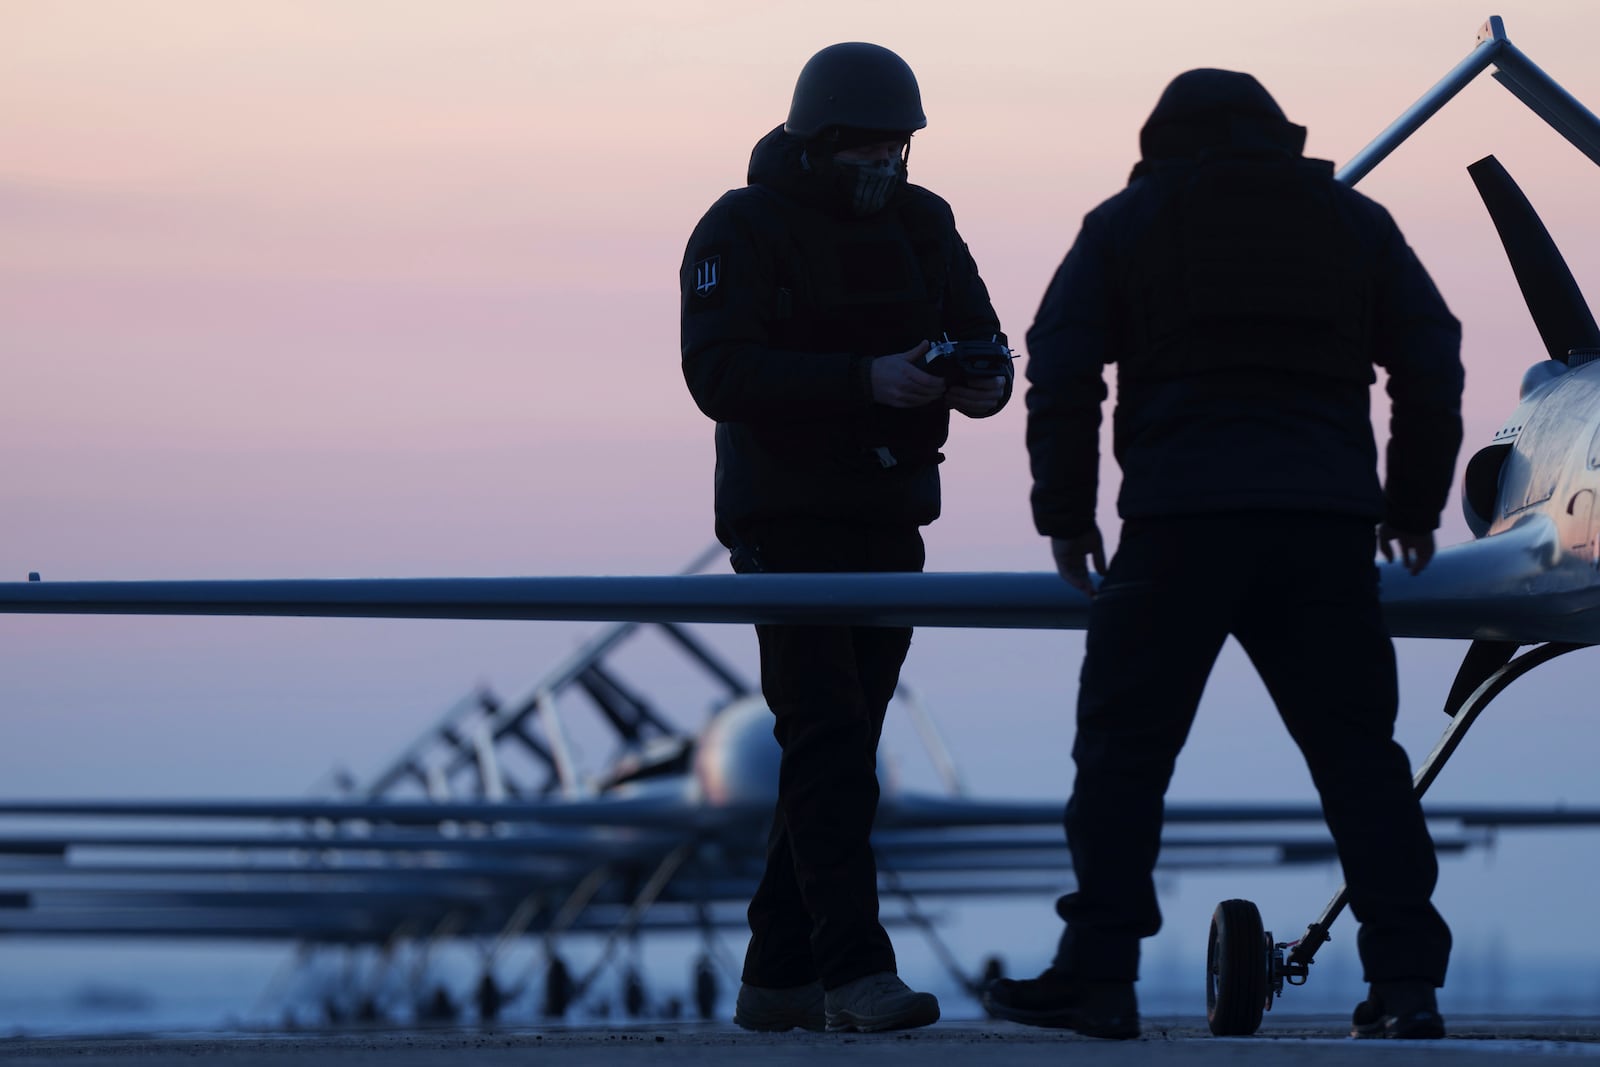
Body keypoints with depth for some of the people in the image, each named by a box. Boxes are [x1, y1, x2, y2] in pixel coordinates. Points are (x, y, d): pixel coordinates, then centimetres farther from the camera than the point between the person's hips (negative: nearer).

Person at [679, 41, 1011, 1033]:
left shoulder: (922, 223, 9)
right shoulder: (742, 230, -9)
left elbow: (983, 340, 8)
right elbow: (720, 373, -21)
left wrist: (987, 382, -18)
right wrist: (865, 380, -30)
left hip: (889, 522, 6)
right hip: (786, 522, -6)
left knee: (840, 750, 7)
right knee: (828, 741, -15)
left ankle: (778, 979, 13)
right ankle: (854, 971, -18)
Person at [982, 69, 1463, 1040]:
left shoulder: (1127, 223, 11)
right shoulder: (1355, 222, 17)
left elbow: (1062, 370, 6)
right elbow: (1432, 361, 16)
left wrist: (1066, 510, 12)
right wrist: (1416, 504, 23)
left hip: (1179, 519, -2)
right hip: (1328, 518, 2)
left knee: (1125, 748, 2)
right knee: (1357, 752, 5)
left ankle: (1098, 976, -1)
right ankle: (1407, 980, 0)